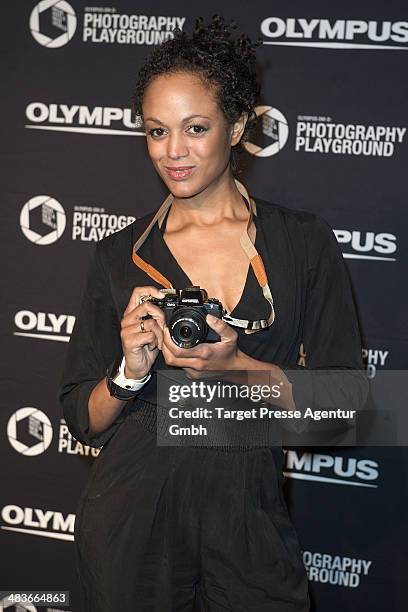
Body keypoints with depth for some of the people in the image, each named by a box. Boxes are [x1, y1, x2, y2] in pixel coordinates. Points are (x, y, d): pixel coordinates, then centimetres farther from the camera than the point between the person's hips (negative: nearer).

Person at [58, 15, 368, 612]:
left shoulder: (305, 242, -2)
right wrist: (130, 372, -16)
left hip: (249, 520, 0)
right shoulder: (120, 255, 2)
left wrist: (238, 367, -19)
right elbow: (81, 418, 4)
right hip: (130, 519, 1)